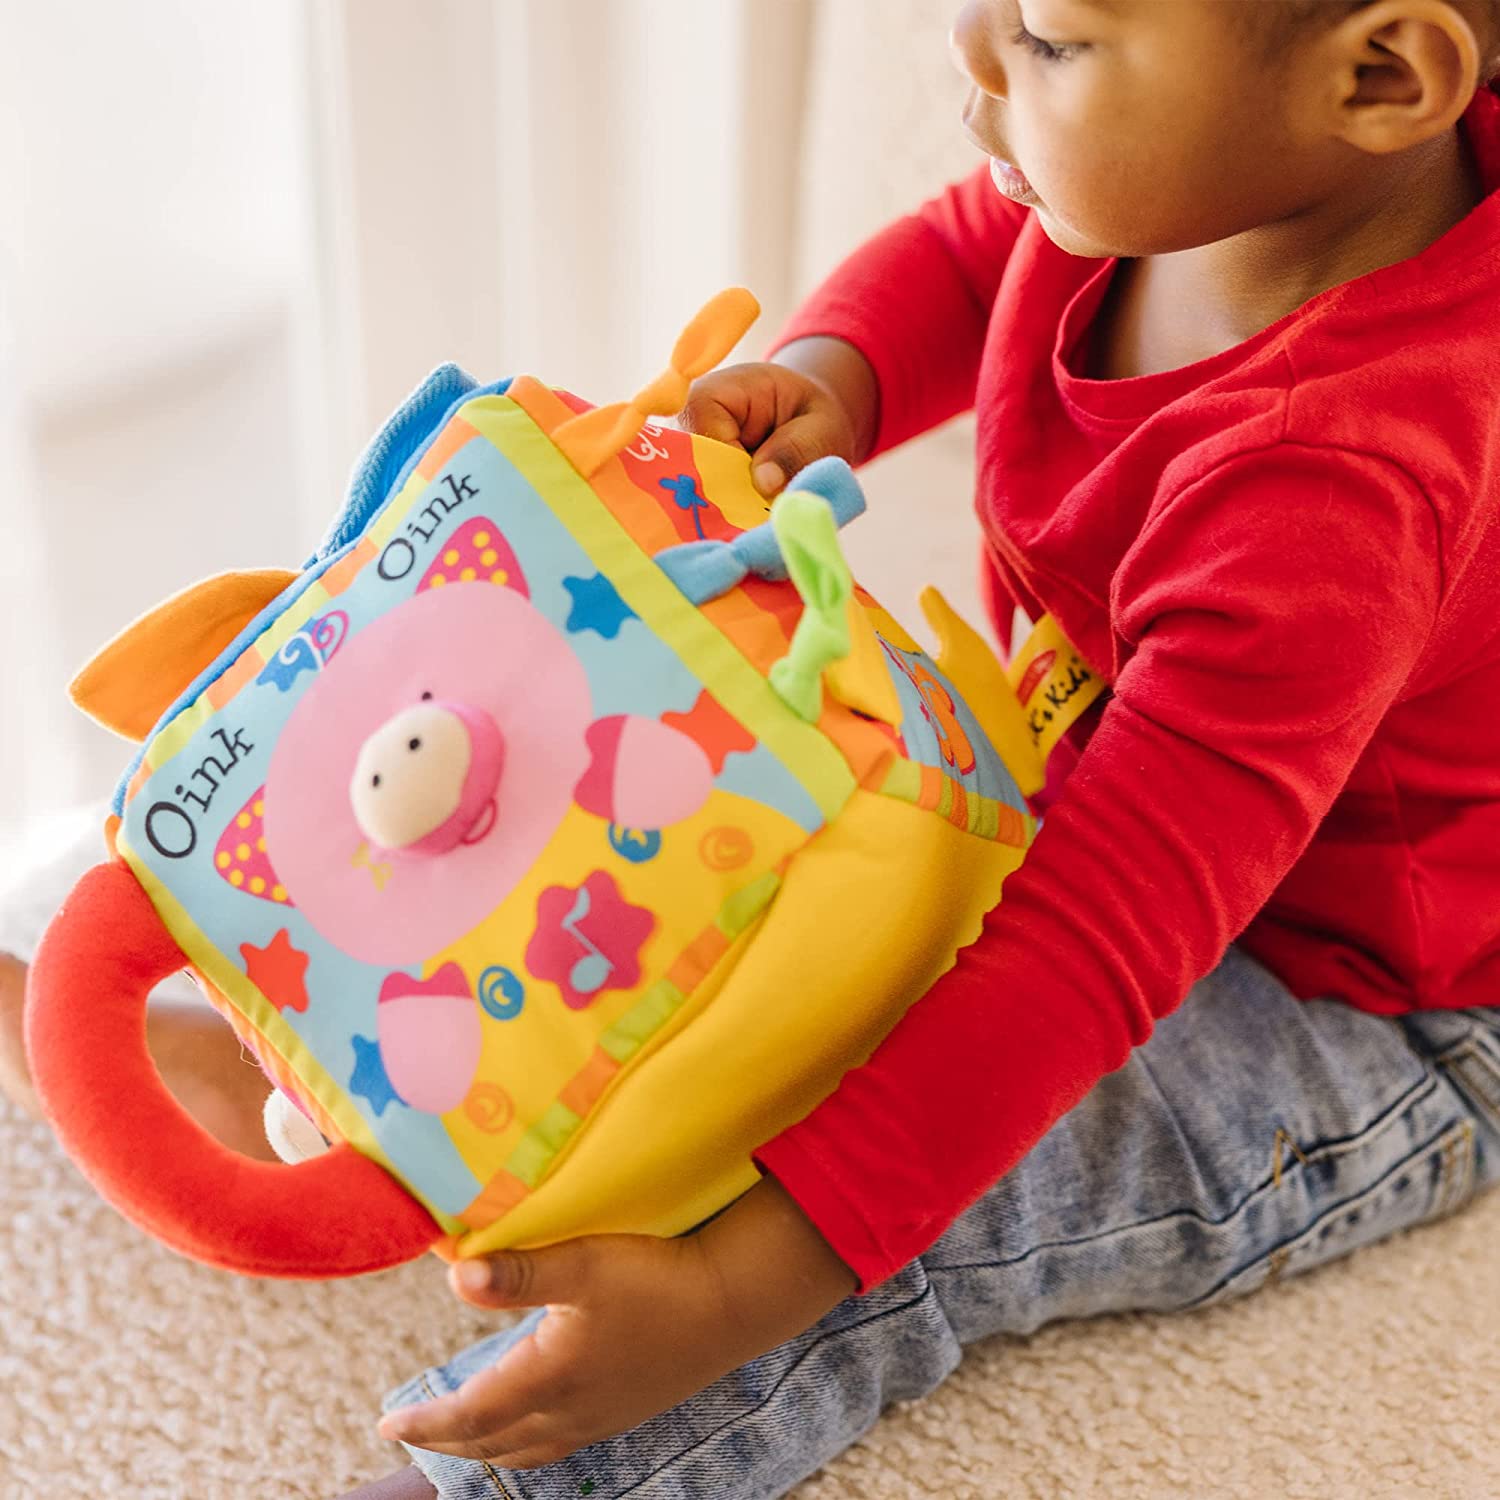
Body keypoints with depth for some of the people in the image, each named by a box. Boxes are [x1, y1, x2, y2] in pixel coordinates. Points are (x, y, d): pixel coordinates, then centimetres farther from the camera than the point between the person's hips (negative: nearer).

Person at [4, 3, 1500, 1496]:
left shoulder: (1324, 492, -41)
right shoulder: (1166, 175, -15)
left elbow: (1103, 946, -42)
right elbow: (962, 251, 8)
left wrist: (728, 1294, -44)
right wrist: (827, 374, -17)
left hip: (1366, 1019, -8)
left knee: (924, 1220, -32)